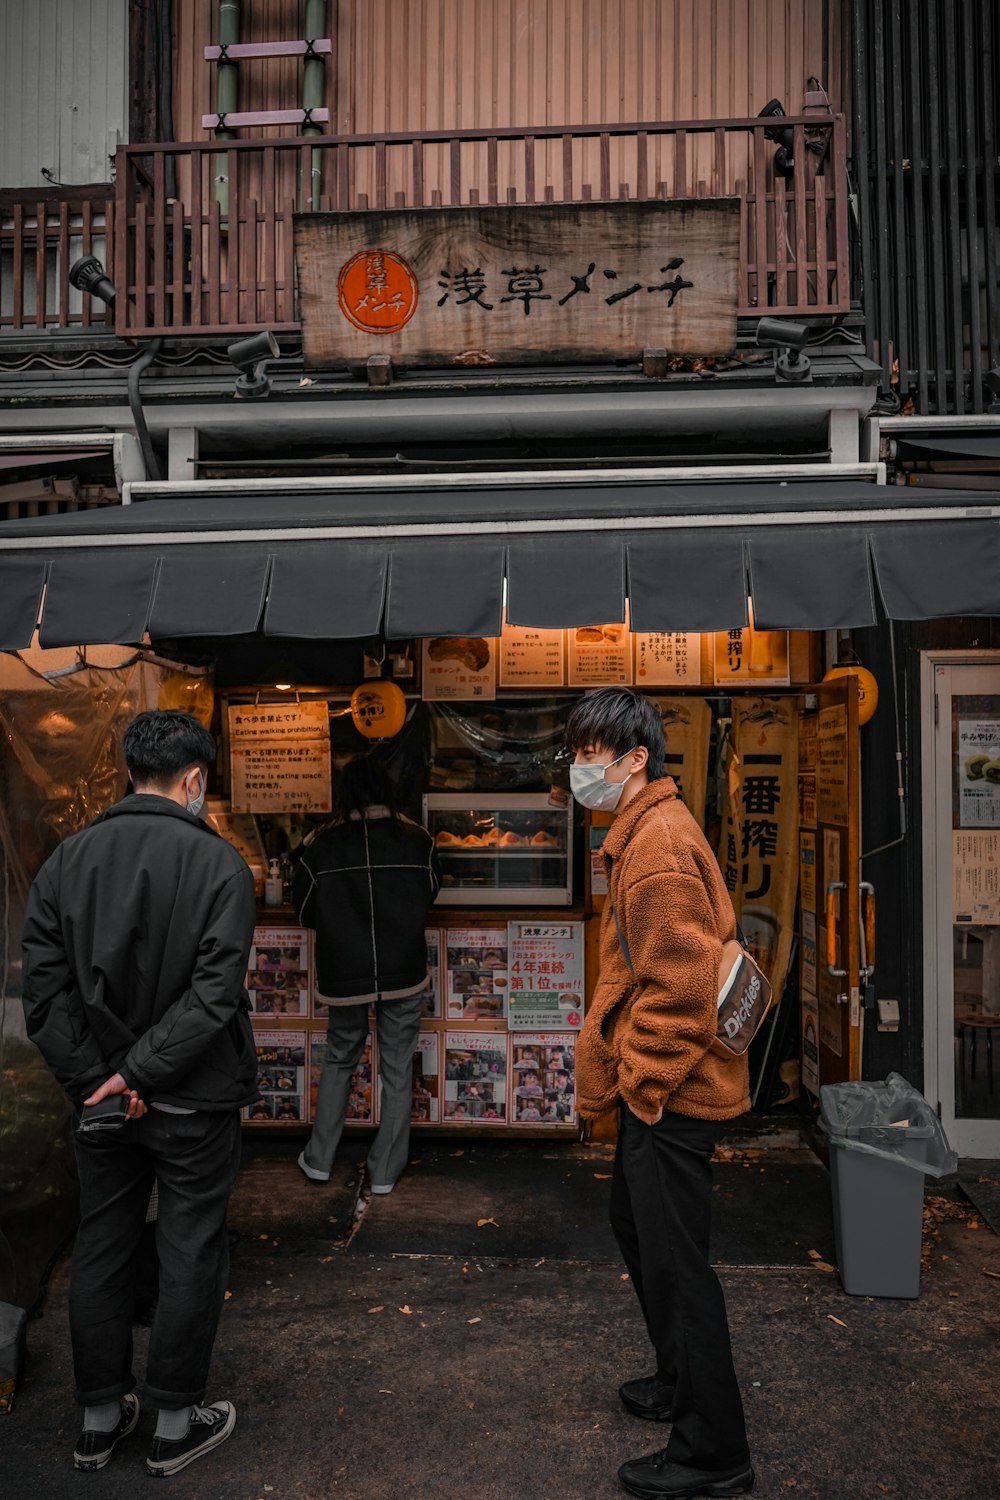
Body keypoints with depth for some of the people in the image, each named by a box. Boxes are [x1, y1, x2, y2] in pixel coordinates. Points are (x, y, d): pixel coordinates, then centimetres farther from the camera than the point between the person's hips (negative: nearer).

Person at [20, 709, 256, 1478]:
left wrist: (98, 1079, -6)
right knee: (191, 1258, 11)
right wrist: (143, 1073, -14)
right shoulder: (220, 864, -14)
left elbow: (44, 990, -4)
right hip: (193, 1104, -4)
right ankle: (176, 1424, 25)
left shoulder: (66, 860, -1)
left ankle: (99, 1418, 33)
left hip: (101, 1097, 4)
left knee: (100, 1254, 18)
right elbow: (214, 993, -21)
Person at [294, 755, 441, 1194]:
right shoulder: (416, 842, -6)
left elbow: (305, 912, 2)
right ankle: (385, 1171, 19)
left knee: (338, 1062, 21)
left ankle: (319, 1160, 25)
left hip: (345, 976, 0)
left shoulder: (322, 846, -9)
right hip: (404, 975, 0)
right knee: (397, 1072, 12)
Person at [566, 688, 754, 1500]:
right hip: (655, 1088, 10)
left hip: (668, 1095, -10)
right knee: (640, 1231, 24)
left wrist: (645, 1083, -16)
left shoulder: (658, 844, -22)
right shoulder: (645, 831, 11)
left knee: (674, 1260, 3)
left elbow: (680, 983, -26)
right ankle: (681, 1383, 43)